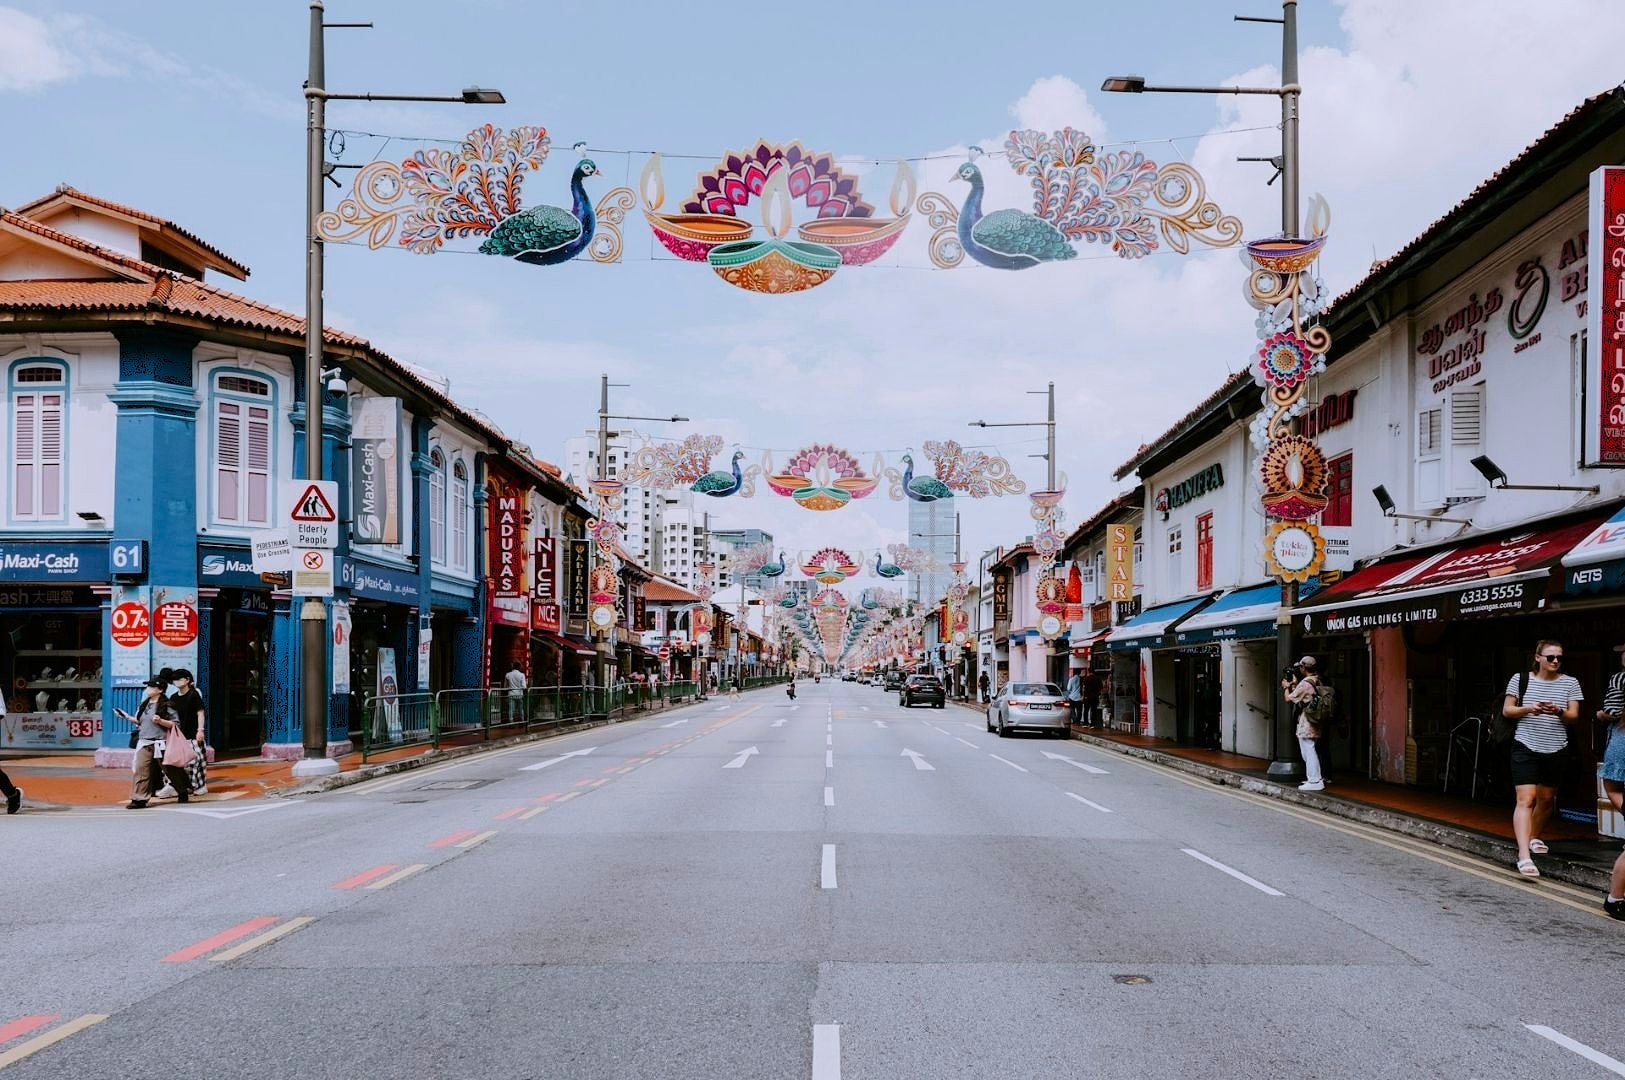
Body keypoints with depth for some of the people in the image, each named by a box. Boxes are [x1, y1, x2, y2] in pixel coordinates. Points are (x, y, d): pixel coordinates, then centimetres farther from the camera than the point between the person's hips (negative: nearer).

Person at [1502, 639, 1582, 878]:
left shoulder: (1570, 683, 5)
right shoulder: (1520, 679, 0)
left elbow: (1574, 716, 2)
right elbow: (1506, 710, 3)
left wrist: (1558, 712, -20)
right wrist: (1529, 709, -16)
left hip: (1555, 750, 3)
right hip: (1525, 748, -3)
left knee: (1547, 798, 16)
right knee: (1526, 799, -14)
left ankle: (1535, 837, 44)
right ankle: (1524, 856, -22)